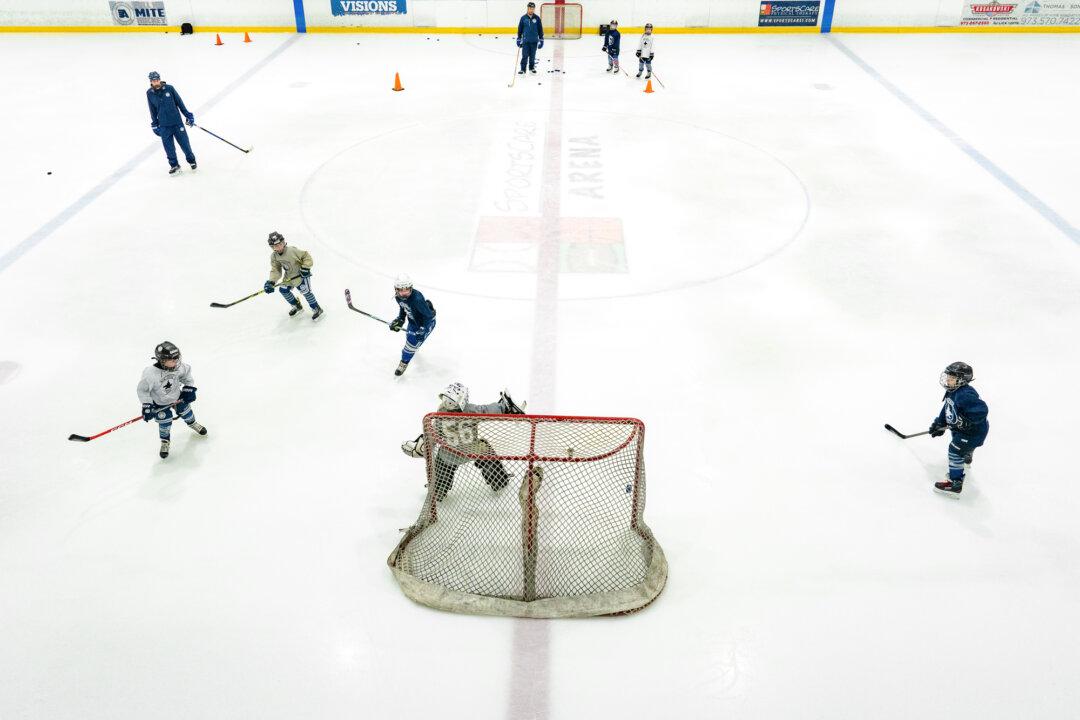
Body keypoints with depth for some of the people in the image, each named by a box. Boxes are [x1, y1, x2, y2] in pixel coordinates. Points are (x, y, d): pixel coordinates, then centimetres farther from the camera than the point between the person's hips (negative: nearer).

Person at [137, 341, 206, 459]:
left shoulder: (180, 366, -26)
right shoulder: (150, 374, -37)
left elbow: (187, 375, -2)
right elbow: (142, 390, -23)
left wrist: (189, 389, -6)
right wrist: (147, 407, -22)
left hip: (177, 396, 4)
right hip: (160, 403, -4)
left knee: (185, 411, 20)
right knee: (165, 421, -1)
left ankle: (192, 424, 54)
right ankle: (165, 441, 26)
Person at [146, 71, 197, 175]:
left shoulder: (169, 88, -6)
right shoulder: (149, 93, 1)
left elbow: (179, 102, 2)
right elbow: (153, 110, 9)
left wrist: (188, 115, 3)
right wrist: (154, 125, 12)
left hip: (176, 121, -1)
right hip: (163, 125, 1)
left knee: (184, 142, 4)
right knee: (168, 147, 2)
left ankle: (191, 161, 25)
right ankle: (174, 165, 17)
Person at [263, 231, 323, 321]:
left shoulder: (292, 250, -27)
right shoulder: (274, 256, -8)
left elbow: (306, 255, -19)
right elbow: (275, 270, -7)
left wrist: (305, 267, -26)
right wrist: (271, 282, -21)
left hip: (301, 274, -7)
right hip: (289, 276, 7)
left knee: (305, 291, -17)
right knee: (283, 290, 8)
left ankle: (317, 309, -1)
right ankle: (297, 306, 29)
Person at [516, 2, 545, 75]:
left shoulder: (537, 18, 0)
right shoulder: (523, 18, -1)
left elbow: (540, 29, 4)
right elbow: (520, 29, 5)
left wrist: (541, 40, 1)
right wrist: (519, 39, 3)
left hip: (534, 41, 1)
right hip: (525, 40, -1)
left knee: (532, 56, 10)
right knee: (524, 55, -5)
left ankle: (531, 68, 24)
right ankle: (523, 69, 0)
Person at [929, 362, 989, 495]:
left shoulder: (966, 395, -34)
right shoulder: (952, 392, -1)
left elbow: (981, 410, -41)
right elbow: (947, 409, 12)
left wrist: (965, 421, -32)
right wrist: (939, 423, 7)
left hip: (975, 430, -10)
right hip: (961, 428, 10)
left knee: (955, 450, -12)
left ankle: (955, 483, -6)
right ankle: (966, 458, 69)